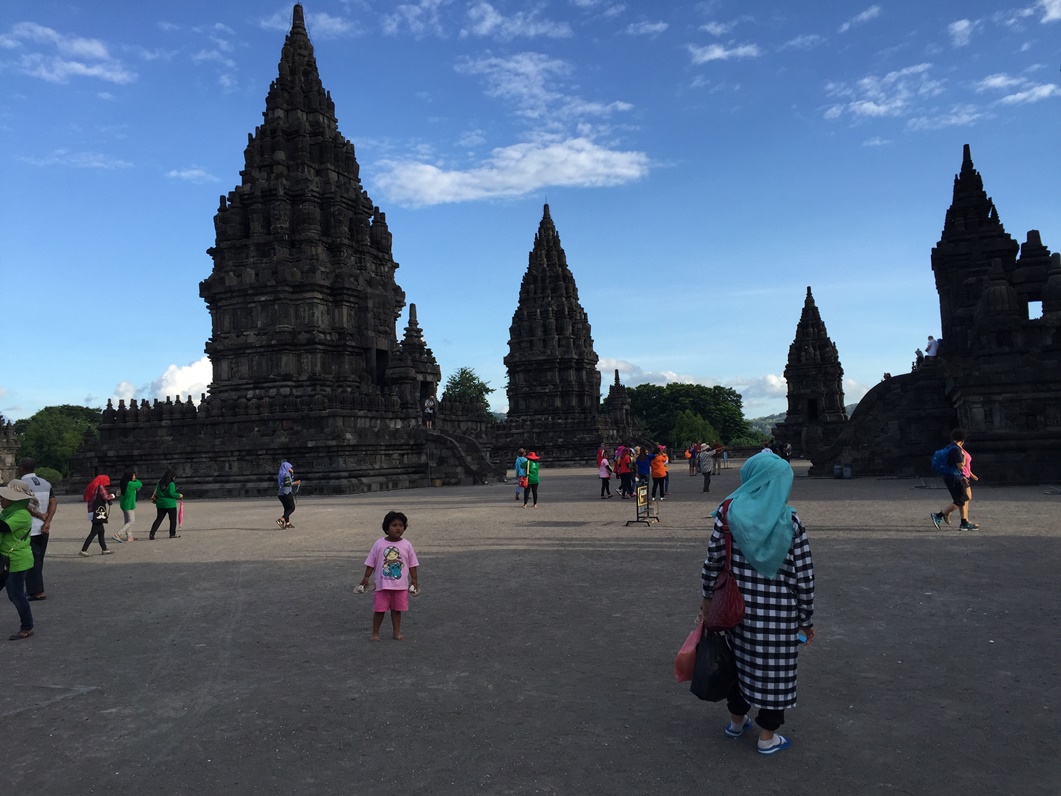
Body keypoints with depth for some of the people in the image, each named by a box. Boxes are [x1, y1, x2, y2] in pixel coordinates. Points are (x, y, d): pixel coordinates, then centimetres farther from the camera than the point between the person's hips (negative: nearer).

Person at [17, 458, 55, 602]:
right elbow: (54, 503, -2)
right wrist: (47, 521, -8)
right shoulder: (46, 484, 8)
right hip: (43, 528, 6)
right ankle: (34, 588, 22)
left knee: (31, 561, -3)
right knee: (39, 560, 15)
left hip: (27, 529, -6)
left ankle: (38, 591, -6)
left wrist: (40, 515, -9)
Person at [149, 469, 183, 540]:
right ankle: (172, 534, 17)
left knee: (158, 519, 9)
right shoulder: (171, 484, -16)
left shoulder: (159, 483, 4)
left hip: (160, 504, 6)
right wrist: (179, 495, -9)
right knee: (173, 519, 10)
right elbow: (172, 493, -23)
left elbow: (156, 493, 11)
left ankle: (151, 534, -1)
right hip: (170, 505, -6)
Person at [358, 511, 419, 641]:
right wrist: (366, 578, -2)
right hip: (382, 584, -1)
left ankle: (397, 632, 25)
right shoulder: (379, 544, -8)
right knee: (379, 609, 6)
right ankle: (375, 633, 20)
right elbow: (371, 563, -1)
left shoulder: (406, 545, -5)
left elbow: (412, 564, 2)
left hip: (401, 585, 1)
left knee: (397, 609, 12)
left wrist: (414, 579, -1)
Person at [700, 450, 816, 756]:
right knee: (774, 670, 13)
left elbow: (713, 560, -4)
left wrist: (708, 597, 11)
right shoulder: (790, 521, -12)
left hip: (738, 606, 3)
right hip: (778, 613, -2)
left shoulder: (729, 514, -9)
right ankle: (767, 737, 27)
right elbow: (803, 576, -9)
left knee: (741, 659, 22)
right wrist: (807, 619, 3)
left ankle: (736, 720, 40)